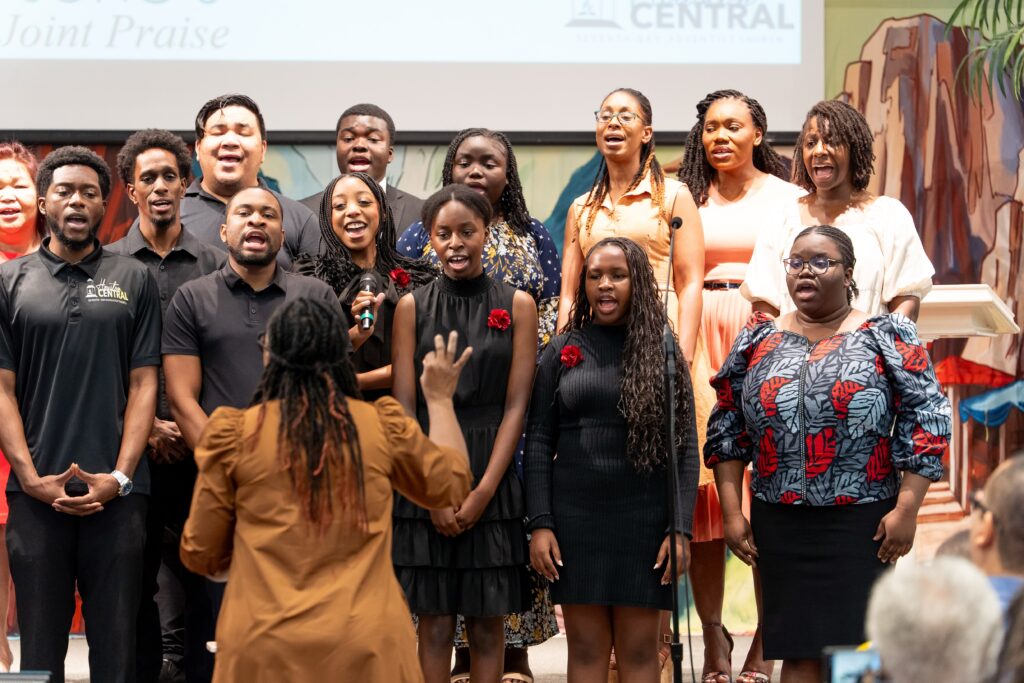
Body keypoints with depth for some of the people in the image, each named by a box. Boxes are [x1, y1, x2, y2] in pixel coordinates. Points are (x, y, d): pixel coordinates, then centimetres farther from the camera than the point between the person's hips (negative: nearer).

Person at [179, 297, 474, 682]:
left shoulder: (236, 436, -4)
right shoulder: (383, 427, 0)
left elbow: (200, 555, 5)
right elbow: (452, 483, 19)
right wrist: (440, 399, 32)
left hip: (265, 648, -1)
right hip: (367, 643, 1)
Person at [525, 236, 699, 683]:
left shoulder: (663, 353, 4)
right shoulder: (562, 352, 6)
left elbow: (685, 448, 1)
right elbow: (539, 444, 4)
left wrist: (681, 528, -8)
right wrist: (540, 524, -4)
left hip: (644, 519, -1)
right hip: (574, 516, 1)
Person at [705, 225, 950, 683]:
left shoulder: (885, 337, 1)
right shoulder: (759, 340, 11)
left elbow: (926, 421, -5)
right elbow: (726, 430, 11)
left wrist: (906, 509, -12)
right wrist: (731, 512, 3)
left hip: (861, 523, -3)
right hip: (780, 523, 3)